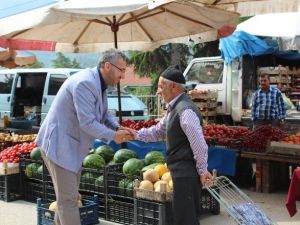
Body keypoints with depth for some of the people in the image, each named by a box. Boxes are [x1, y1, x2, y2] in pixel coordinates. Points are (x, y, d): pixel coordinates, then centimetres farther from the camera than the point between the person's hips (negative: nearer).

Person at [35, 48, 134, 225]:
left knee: (68, 195, 18)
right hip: (58, 144, -10)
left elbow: (104, 114, 15)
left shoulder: (99, 84, 8)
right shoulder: (85, 83, -24)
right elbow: (87, 123, -27)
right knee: (68, 198, -6)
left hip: (72, 144, 11)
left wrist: (118, 127, -5)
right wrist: (113, 135, -16)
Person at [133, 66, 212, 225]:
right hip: (182, 171, 10)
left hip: (186, 172, -10)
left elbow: (199, 145, -22)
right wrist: (135, 134, 2)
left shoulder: (185, 111, -21)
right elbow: (158, 131, 15)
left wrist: (202, 170, -15)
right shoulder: (174, 108, 12)